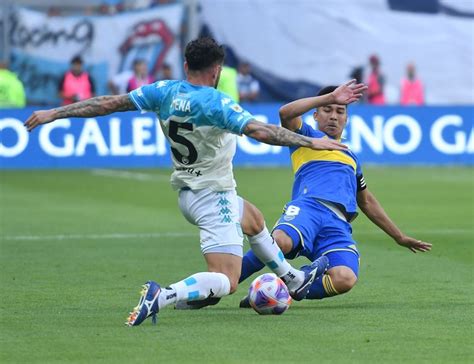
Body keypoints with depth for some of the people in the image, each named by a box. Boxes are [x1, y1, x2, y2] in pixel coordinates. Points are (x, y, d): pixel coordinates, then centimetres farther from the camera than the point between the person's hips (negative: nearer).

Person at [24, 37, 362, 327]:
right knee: (226, 282, -13)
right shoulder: (217, 104, -21)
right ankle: (162, 297, -35)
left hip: (186, 194, 9)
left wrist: (53, 113, 3)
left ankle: (294, 280, 48)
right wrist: (311, 142, -26)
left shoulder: (165, 92, -4)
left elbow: (109, 103, -3)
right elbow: (261, 131, -31)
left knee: (255, 219, 34)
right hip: (214, 198, -9)